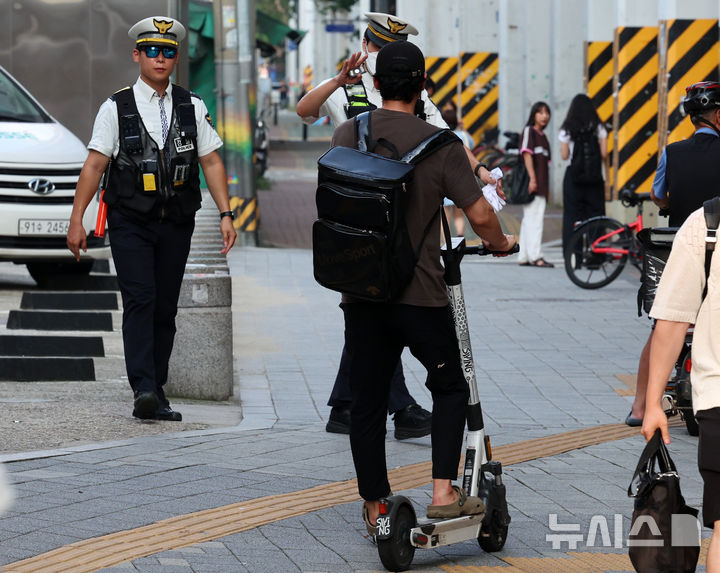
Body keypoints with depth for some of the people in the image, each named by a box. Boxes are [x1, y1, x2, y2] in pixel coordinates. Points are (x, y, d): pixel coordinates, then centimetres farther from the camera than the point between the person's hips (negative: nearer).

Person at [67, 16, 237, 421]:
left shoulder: (192, 107, 8)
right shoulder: (116, 108, 1)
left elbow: (212, 162, 8)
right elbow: (95, 165, 0)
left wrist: (226, 214, -1)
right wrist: (77, 220, -5)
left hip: (176, 224, 3)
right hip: (130, 222, -3)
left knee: (166, 308, 4)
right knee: (140, 300, -16)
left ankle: (157, 393, 10)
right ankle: (143, 390, -24)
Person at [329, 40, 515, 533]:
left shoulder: (347, 136, 2)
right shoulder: (440, 145, -9)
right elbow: (480, 215, -9)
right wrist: (500, 243, 13)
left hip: (360, 292, 3)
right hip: (420, 293, -3)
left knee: (368, 401, 10)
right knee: (450, 387, 14)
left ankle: (375, 510, 16)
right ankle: (444, 493, 2)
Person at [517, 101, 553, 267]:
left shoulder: (542, 136, 22)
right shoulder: (529, 131, -2)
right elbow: (527, 154, -12)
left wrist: (547, 189, 20)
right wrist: (532, 179, -21)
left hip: (541, 186, 8)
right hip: (532, 184, -8)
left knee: (529, 220, 7)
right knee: (534, 218, -13)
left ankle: (524, 257, 7)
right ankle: (535, 256, -18)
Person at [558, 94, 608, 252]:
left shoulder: (566, 130, -1)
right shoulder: (598, 128, 0)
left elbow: (564, 156, -2)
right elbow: (604, 154, -4)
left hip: (573, 175, -1)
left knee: (572, 215, 3)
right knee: (595, 214, 6)